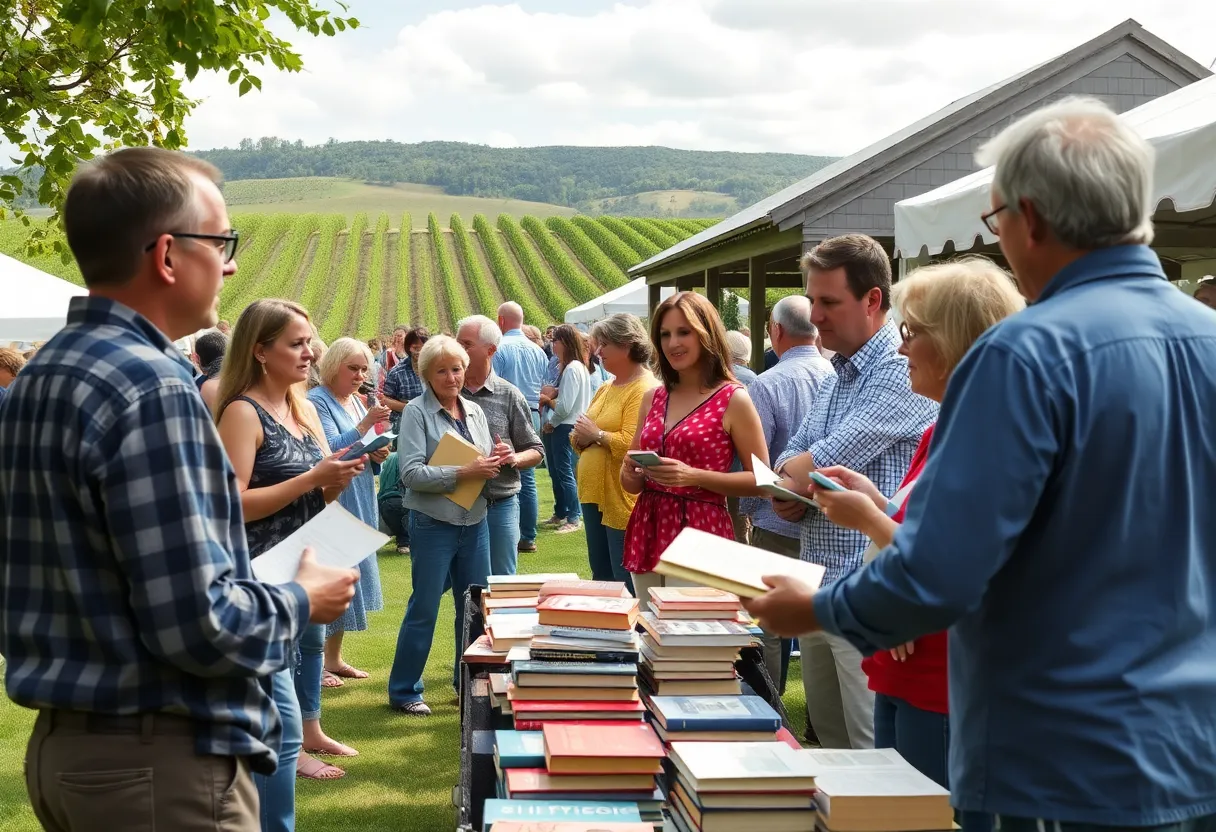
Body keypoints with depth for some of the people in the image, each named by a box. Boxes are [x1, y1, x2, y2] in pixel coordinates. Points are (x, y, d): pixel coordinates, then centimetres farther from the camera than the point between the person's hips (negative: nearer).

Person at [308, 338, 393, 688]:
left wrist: (377, 455, -1)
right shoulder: (317, 402, -12)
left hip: (359, 506, 9)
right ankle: (314, 663, 3)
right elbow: (328, 451, -24)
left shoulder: (356, 402, 14)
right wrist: (365, 425, -31)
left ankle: (334, 658, 23)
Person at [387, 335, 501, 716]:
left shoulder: (474, 410, 9)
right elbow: (411, 473, -17)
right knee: (424, 609, 1)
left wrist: (497, 459, -7)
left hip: (475, 521, 6)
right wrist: (464, 473, -22)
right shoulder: (417, 412, -8)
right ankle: (403, 691, 13)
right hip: (433, 523, -6)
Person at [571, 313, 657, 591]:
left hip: (624, 502, -10)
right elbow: (583, 439, 21)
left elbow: (633, 445, -26)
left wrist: (597, 435, -13)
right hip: (594, 495, 10)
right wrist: (580, 437, -1)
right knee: (601, 579, 18)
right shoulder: (605, 389, 16)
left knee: (628, 587, -4)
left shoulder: (645, 390, -14)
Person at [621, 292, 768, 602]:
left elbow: (761, 480, -8)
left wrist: (694, 476, -18)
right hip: (647, 533, 6)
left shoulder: (733, 399, -5)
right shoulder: (653, 398, 11)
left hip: (700, 533, -6)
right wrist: (630, 474, -4)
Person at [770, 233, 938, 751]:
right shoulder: (839, 373, 17)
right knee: (830, 743, 17)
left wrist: (794, 472, 3)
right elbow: (793, 456, 19)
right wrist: (788, 493, -4)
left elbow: (830, 459, -19)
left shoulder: (902, 372, -15)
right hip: (819, 588, 9)